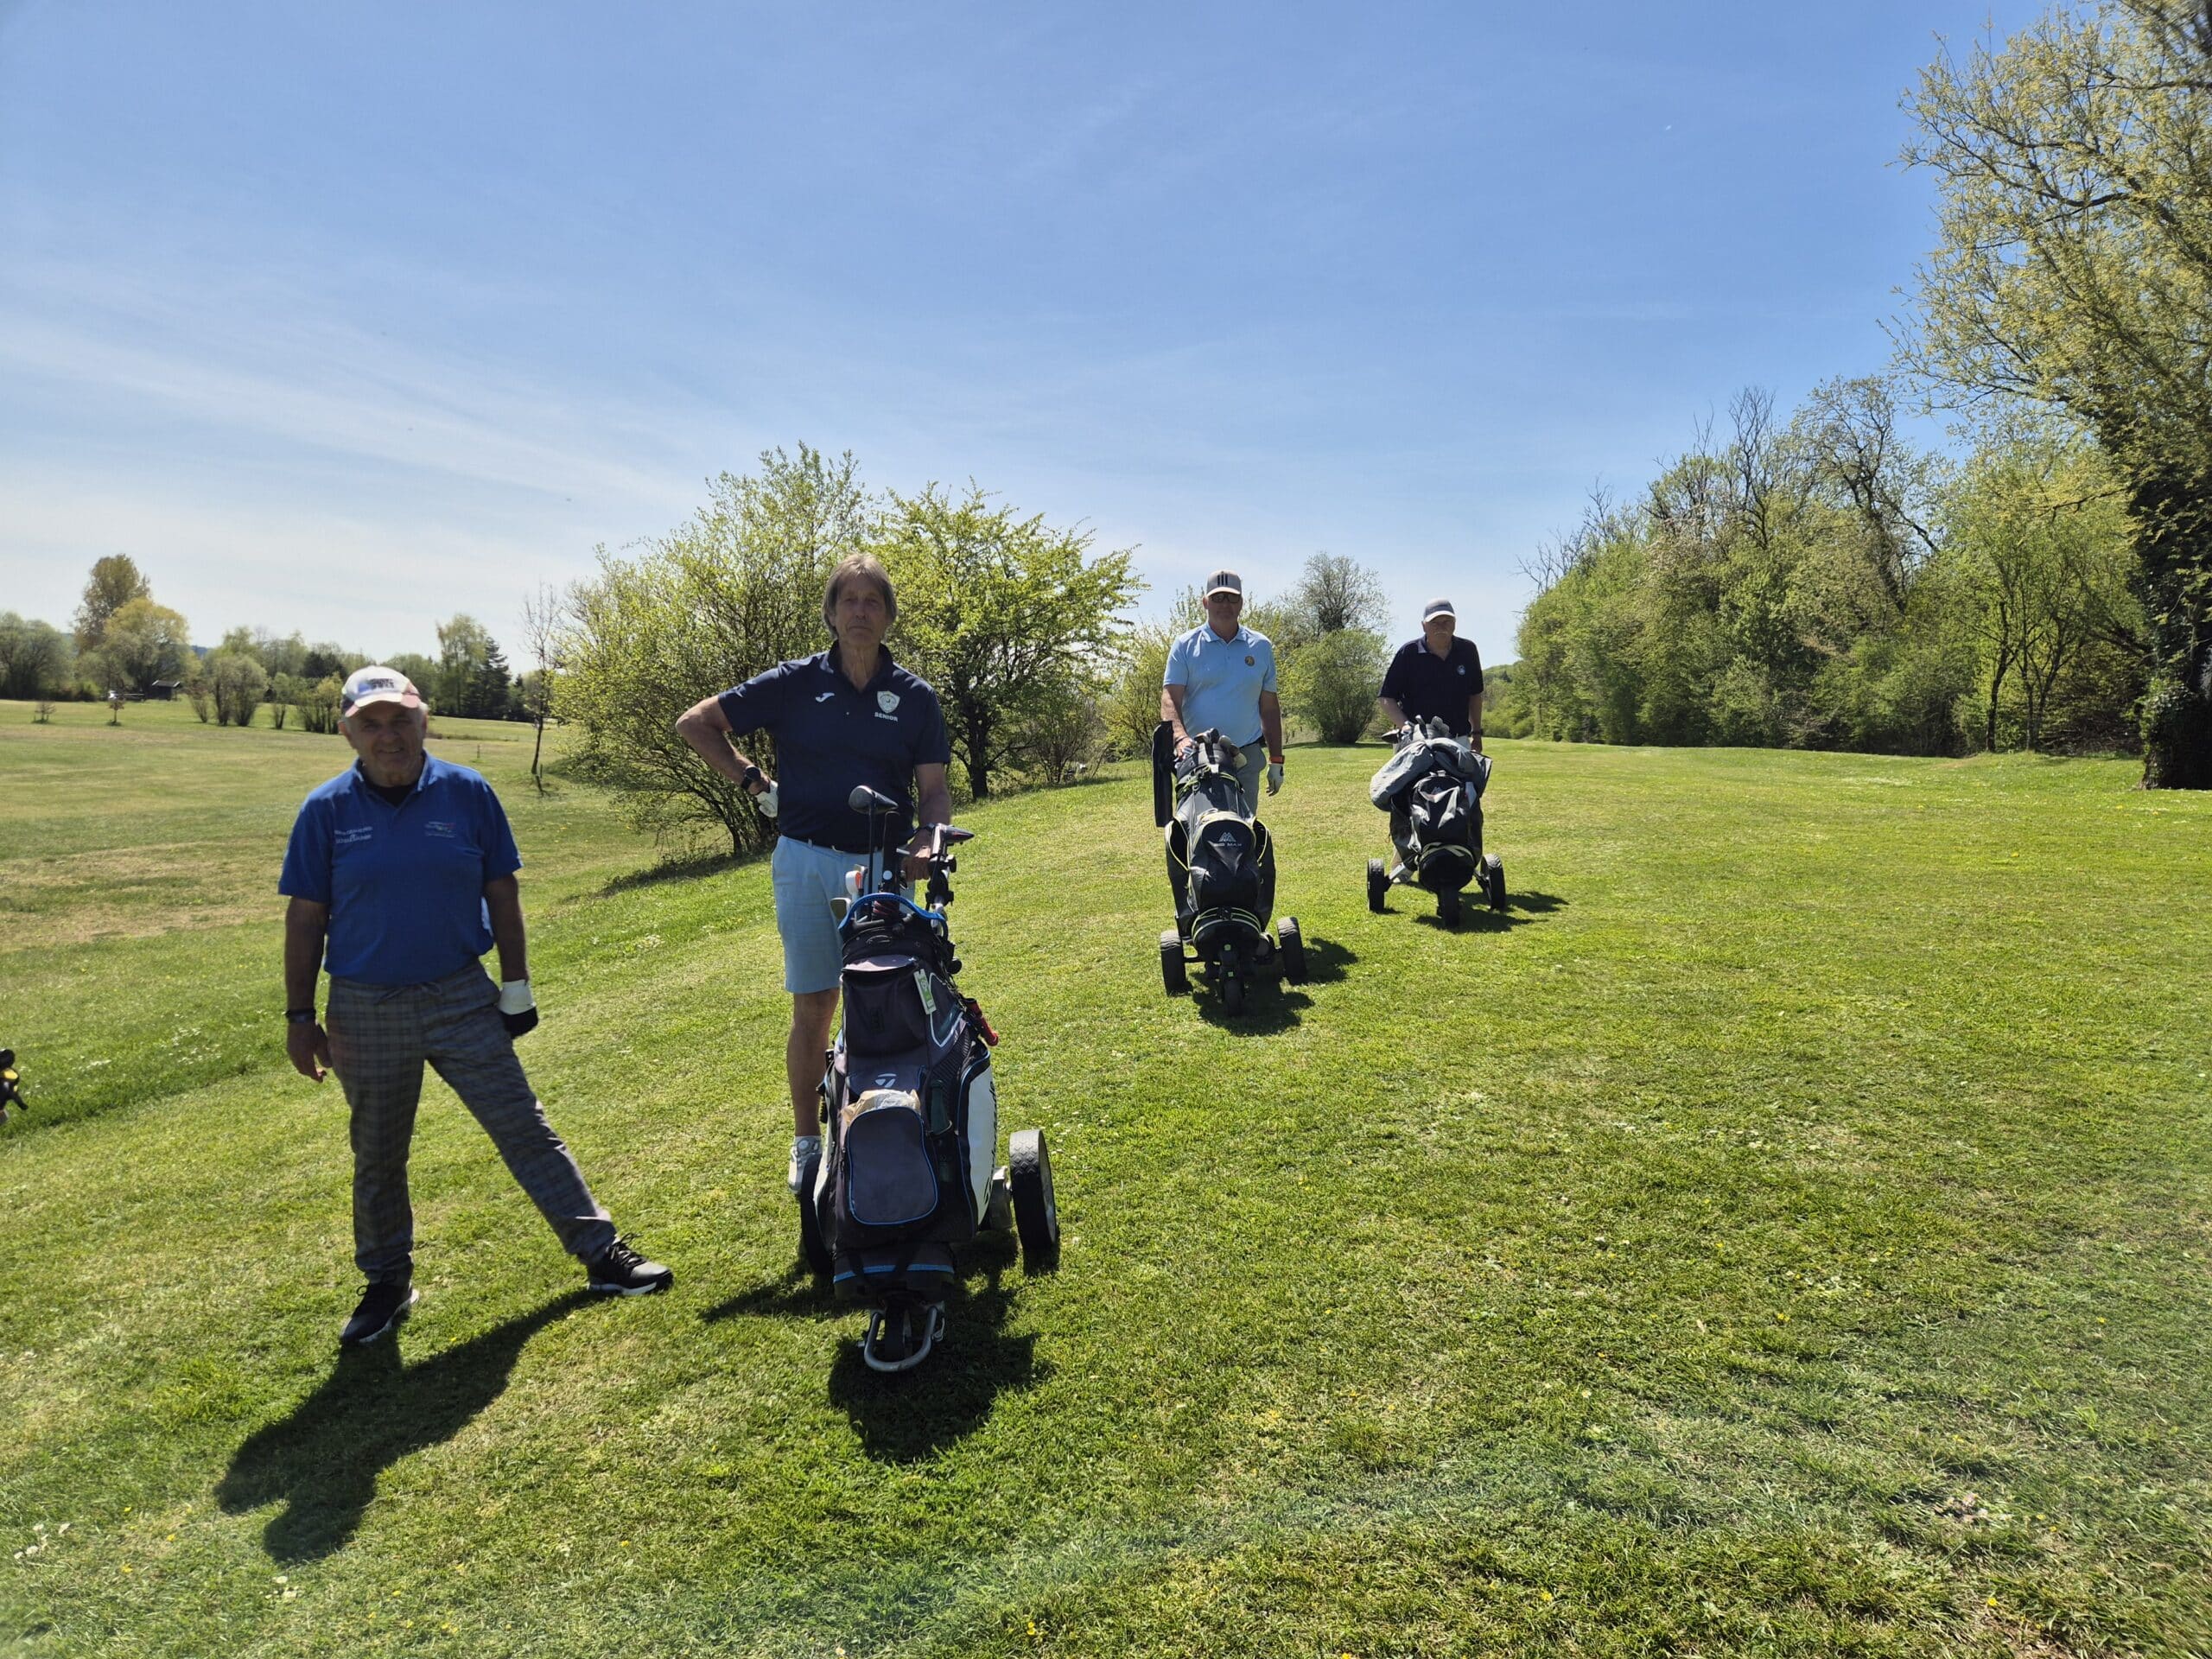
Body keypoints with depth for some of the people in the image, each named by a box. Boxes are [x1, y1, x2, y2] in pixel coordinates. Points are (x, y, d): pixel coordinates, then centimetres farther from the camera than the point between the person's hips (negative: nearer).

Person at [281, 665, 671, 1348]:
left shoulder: (468, 793, -4)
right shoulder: (326, 811, -4)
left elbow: (502, 894, 2)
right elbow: (305, 919, 1)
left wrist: (516, 986, 2)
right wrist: (299, 1016, 0)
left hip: (462, 1000, -1)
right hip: (365, 1012, 1)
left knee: (526, 1131, 1)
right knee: (377, 1158, 15)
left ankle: (601, 1252, 9)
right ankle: (386, 1284, 34)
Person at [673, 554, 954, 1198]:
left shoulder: (915, 696, 3)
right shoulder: (795, 683, 0)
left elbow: (933, 787, 2)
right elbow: (695, 722, 6)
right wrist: (755, 784, 0)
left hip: (885, 868, 1)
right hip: (805, 862, -1)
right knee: (813, 1006, 7)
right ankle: (806, 1141, 22)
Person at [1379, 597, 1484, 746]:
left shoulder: (1467, 650, 6)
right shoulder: (1408, 653, -4)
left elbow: (1475, 694, 19)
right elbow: (1386, 698, -4)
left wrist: (1477, 733, 18)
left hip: (1459, 739, 3)